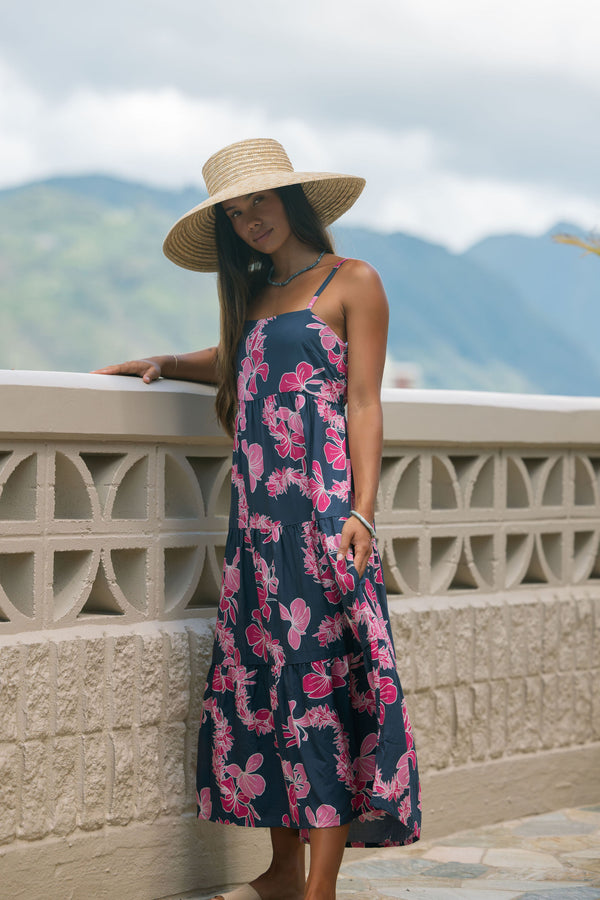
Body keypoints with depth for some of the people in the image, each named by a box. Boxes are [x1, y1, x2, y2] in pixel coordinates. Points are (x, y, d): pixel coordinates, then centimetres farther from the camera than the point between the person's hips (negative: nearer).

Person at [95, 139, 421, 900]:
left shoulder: (352, 283, 2)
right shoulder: (255, 295, 20)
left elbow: (363, 404, -4)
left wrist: (361, 510, -13)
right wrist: (164, 366, 22)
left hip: (323, 501, -7)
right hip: (258, 508, 7)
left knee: (323, 673, -9)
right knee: (263, 675, 4)